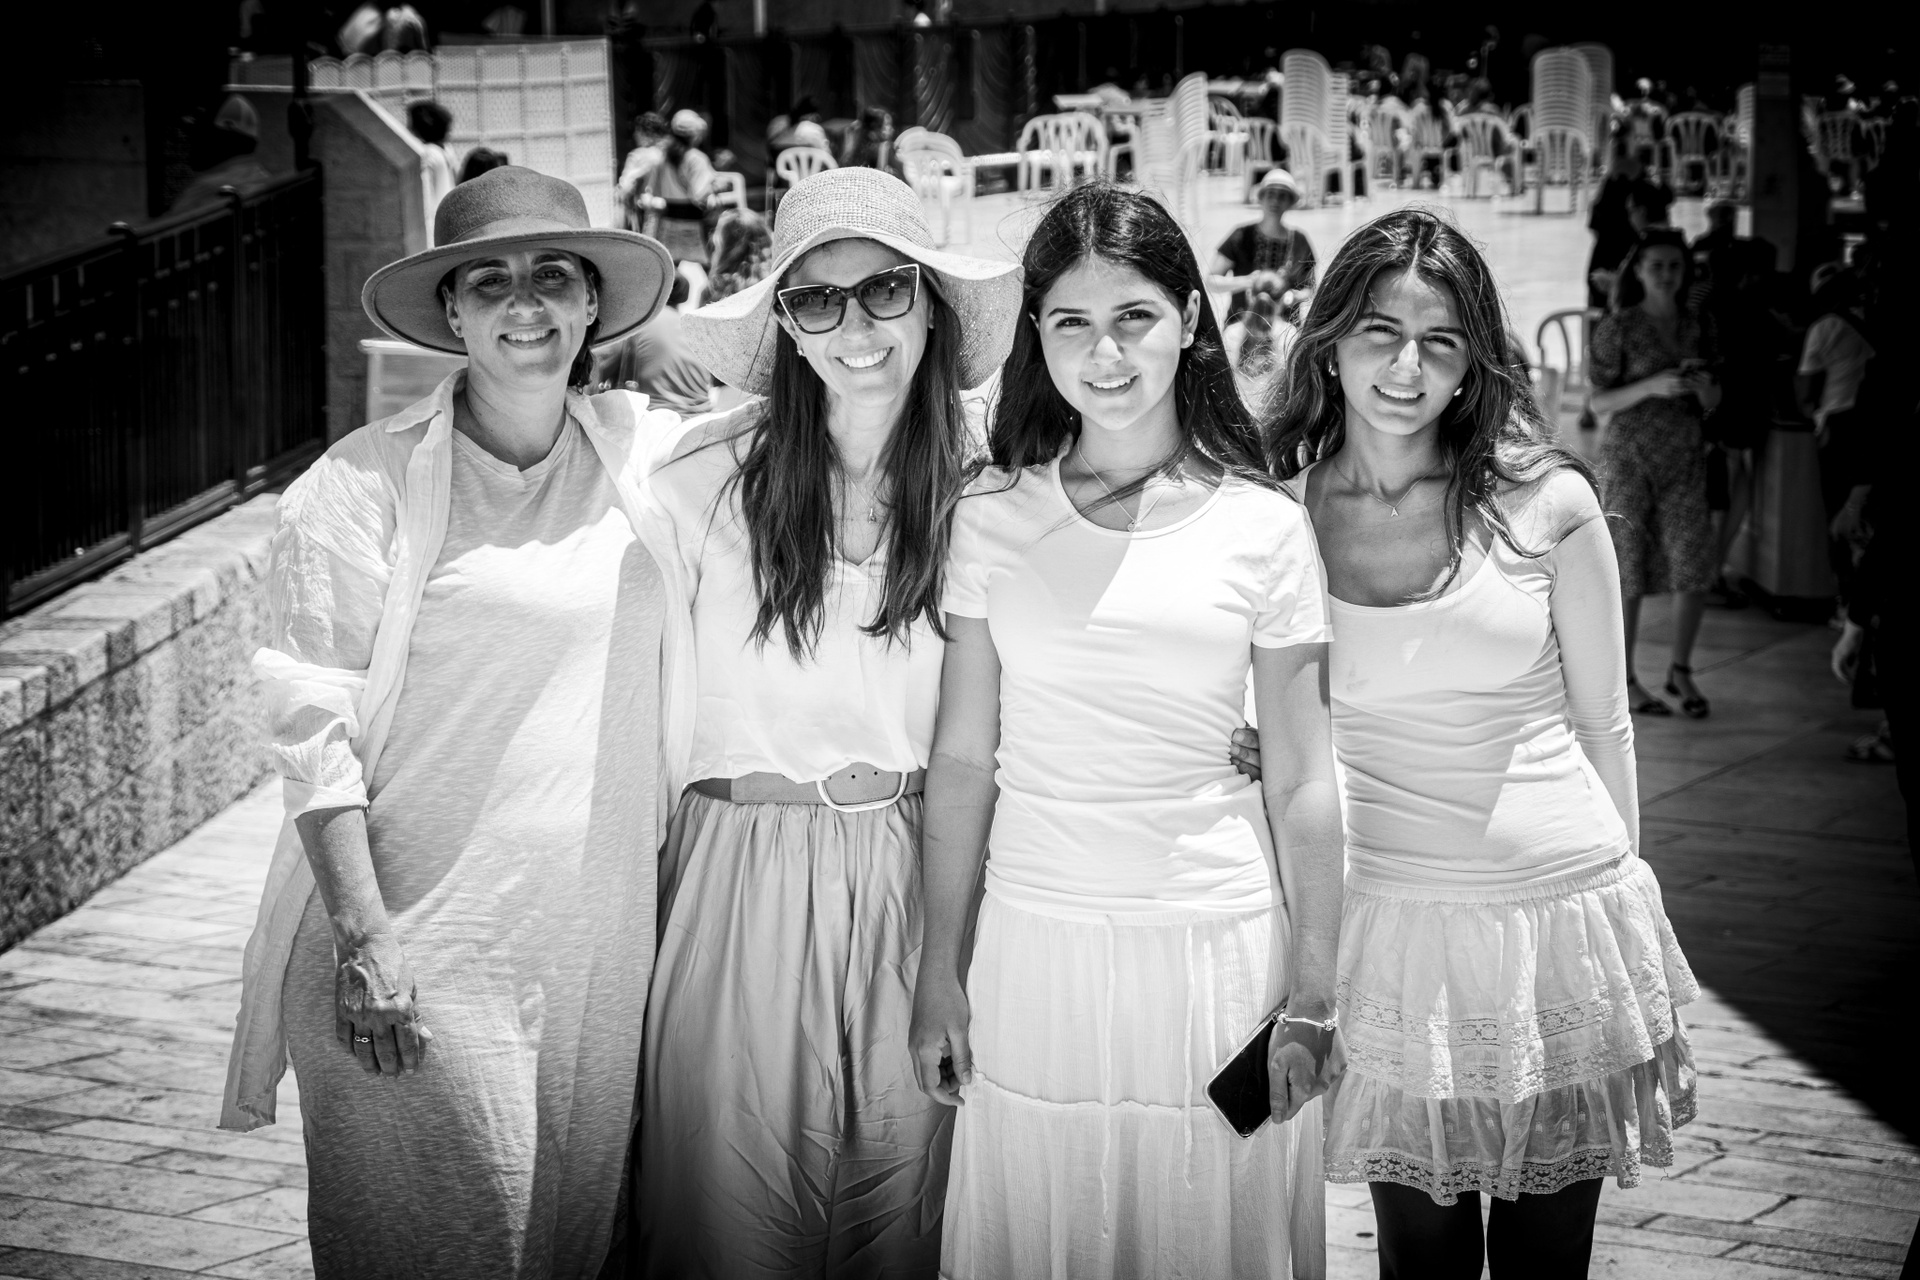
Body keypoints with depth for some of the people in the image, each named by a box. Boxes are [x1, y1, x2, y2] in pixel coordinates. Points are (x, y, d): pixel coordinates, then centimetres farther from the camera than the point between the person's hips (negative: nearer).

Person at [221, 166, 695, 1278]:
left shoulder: (646, 450, 4)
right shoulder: (366, 485, -7)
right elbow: (314, 727, -8)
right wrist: (364, 939, -15)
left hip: (600, 937, 4)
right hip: (420, 942, -4)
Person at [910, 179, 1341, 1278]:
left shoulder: (1264, 528, -1)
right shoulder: (993, 519, 2)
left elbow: (1305, 786, 1)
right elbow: (963, 759, 5)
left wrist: (1313, 999, -1)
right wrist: (941, 971, 4)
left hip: (1215, 947, -1)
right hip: (1033, 951, 1)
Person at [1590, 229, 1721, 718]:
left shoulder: (1695, 327, 7)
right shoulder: (1617, 327, -5)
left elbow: (1710, 405, 11)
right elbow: (1600, 402, -7)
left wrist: (1704, 387, -12)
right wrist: (1650, 387, -21)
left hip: (1684, 459, 4)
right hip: (1629, 458, -4)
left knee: (1695, 567, -2)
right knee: (1628, 571, 0)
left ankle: (1680, 670, 16)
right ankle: (1625, 680, 12)